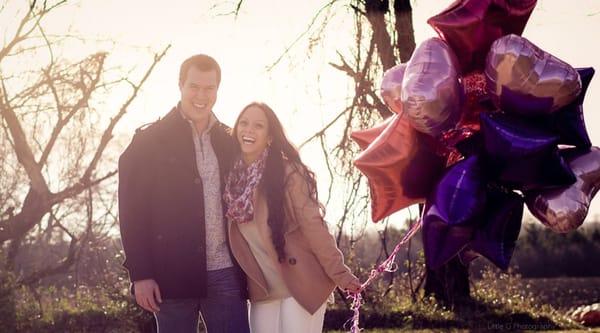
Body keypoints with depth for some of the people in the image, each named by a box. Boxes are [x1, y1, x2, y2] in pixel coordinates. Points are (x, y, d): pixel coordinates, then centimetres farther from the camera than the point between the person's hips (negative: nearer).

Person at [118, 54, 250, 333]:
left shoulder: (229, 143, 12)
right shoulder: (149, 142, 1)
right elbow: (133, 213, -3)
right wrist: (140, 274, -10)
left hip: (225, 275, 3)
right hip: (173, 275, -3)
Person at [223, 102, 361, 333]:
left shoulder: (287, 173, -12)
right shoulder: (233, 177, 4)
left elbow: (313, 225, -14)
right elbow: (236, 236, 11)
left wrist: (340, 274, -14)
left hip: (301, 286, -5)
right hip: (262, 290, 5)